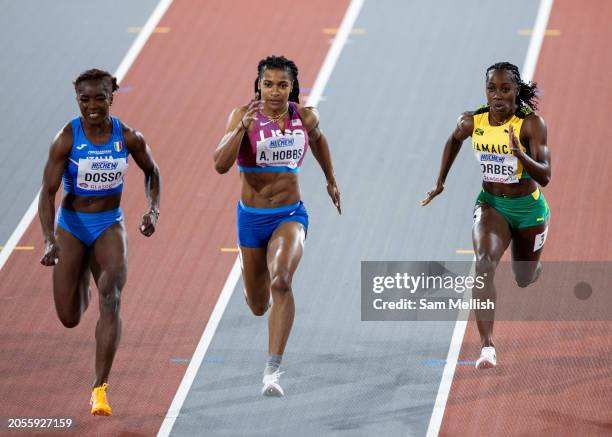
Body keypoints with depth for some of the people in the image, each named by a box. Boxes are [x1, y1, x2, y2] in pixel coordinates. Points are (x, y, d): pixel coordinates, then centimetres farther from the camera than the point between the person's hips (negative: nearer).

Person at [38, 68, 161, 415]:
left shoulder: (129, 138, -9)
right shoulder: (66, 139, -16)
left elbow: (152, 171, 11)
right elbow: (48, 192, -16)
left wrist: (154, 209, -5)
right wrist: (50, 240, -29)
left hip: (110, 225, 0)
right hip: (72, 226, 0)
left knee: (111, 299, -22)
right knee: (70, 319, 3)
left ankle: (100, 389, -21)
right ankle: (82, 282, 45)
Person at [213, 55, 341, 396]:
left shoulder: (306, 118, -5)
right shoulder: (244, 116, -12)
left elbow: (318, 139, 21)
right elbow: (221, 165, -24)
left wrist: (331, 180, 29)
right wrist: (242, 128, -36)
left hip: (290, 216, -1)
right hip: (252, 218, 1)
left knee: (282, 281, -29)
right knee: (258, 305, 15)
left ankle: (273, 370, -30)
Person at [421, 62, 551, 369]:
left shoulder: (531, 124, -21)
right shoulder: (472, 122, -11)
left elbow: (544, 177, -26)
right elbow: (454, 140, 14)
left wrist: (520, 155, -44)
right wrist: (440, 182, 14)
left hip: (528, 208, -1)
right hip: (490, 204, 1)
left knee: (524, 279, 18)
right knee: (485, 263, -27)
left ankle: (533, 268, 60)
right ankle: (487, 347, -31)